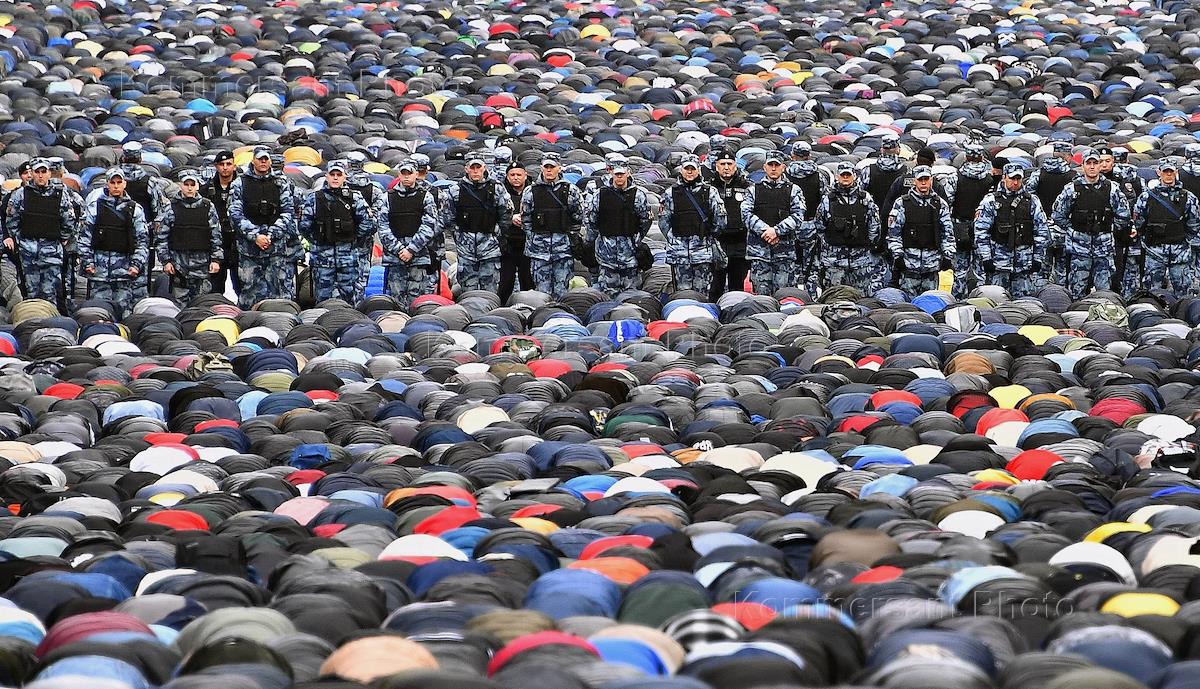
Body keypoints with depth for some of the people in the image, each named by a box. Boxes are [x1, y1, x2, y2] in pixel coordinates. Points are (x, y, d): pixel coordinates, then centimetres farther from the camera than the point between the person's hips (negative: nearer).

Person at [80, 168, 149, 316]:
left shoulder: (135, 209, 8)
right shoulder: (95, 206, 7)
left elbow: (143, 240, 8)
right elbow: (85, 235, 7)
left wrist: (137, 264, -3)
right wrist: (87, 261, -1)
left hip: (125, 268, 0)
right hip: (100, 265, 0)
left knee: (124, 308, -1)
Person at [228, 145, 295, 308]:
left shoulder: (282, 183, 10)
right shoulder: (240, 183, 6)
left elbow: (288, 212, 4)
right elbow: (235, 214, 0)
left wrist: (271, 235, -8)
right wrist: (255, 236, -10)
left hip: (276, 245, 0)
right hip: (248, 247, 0)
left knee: (277, 287, -3)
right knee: (250, 290, -1)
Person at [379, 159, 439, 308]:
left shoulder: (425, 197, 6)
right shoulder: (389, 197, 9)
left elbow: (429, 227, -1)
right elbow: (383, 227, 5)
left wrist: (411, 249, -9)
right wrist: (398, 249, -6)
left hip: (419, 256, -1)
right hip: (394, 257, 1)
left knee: (416, 297, -3)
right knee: (396, 298, -1)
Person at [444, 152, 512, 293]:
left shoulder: (496, 189, 1)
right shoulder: (455, 190, 2)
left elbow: (506, 214, 9)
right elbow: (449, 217, 10)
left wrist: (496, 232, 10)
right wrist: (457, 234, 8)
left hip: (489, 244, 0)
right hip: (465, 245, 0)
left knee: (490, 288, -2)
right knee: (468, 288, 0)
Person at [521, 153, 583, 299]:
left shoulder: (570, 190, 3)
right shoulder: (531, 191, 4)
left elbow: (578, 217, 10)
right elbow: (525, 219, 10)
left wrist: (570, 235, 8)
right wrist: (533, 238, 5)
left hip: (563, 248, -1)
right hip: (539, 247, 1)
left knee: (561, 290, -1)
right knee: (542, 289, 0)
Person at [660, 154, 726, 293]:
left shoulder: (710, 192, 6)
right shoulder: (670, 193, 8)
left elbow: (720, 221, 7)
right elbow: (663, 220, 10)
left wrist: (709, 238, 8)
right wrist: (672, 239, 4)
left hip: (703, 250, -1)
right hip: (679, 253, 1)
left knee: (703, 292, -2)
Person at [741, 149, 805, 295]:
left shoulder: (793, 190, 10)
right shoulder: (753, 190, 13)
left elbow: (798, 216, -1)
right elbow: (746, 214, 0)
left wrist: (776, 230, -13)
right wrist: (765, 230, -13)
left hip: (785, 249, -1)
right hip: (759, 249, 1)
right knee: (761, 293, -1)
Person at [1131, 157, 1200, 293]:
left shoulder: (1188, 198, 6)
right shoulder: (1147, 197, 5)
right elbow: (1138, 224, 11)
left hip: (1181, 251, 0)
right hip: (1153, 250, 0)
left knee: (1183, 292, 1)